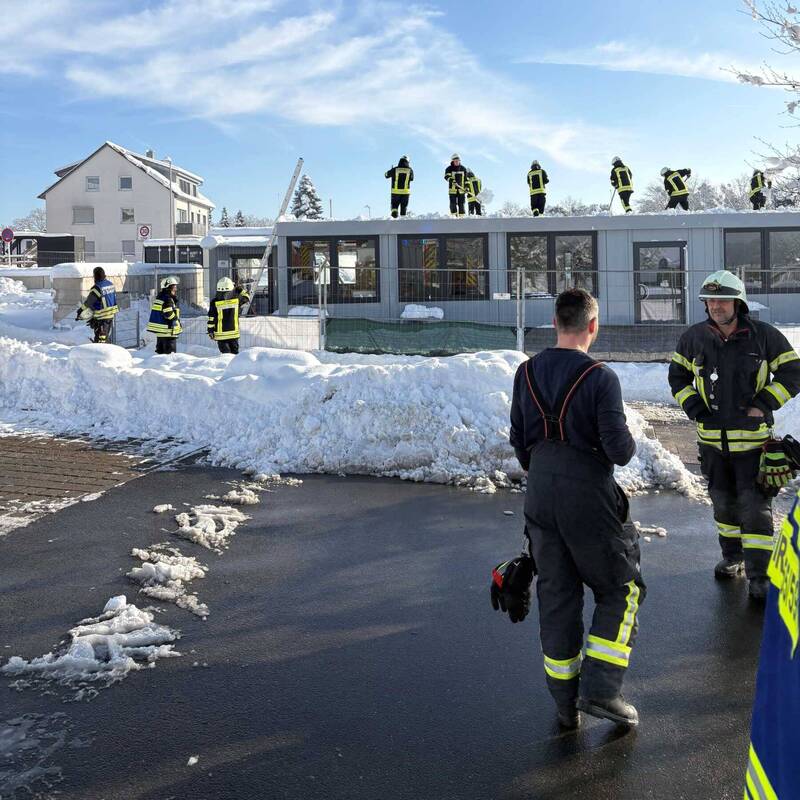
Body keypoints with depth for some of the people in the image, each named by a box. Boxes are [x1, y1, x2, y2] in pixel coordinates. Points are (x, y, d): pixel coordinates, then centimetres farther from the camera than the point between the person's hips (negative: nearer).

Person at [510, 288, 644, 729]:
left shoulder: (527, 373, 2)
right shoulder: (600, 377, -16)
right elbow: (619, 449, -18)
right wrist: (628, 446, 5)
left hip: (540, 498, 5)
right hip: (588, 499, -5)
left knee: (555, 594, 14)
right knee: (619, 589, 12)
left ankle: (565, 701, 21)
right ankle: (599, 690, 5)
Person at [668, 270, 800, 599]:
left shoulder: (764, 335, -9)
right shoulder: (694, 338, 0)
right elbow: (677, 375, 13)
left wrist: (763, 405, -12)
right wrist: (693, 407, -2)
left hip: (752, 438, -4)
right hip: (712, 439, 4)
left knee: (755, 507, -4)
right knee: (723, 502, 18)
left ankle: (758, 575, 3)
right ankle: (732, 557, 37)